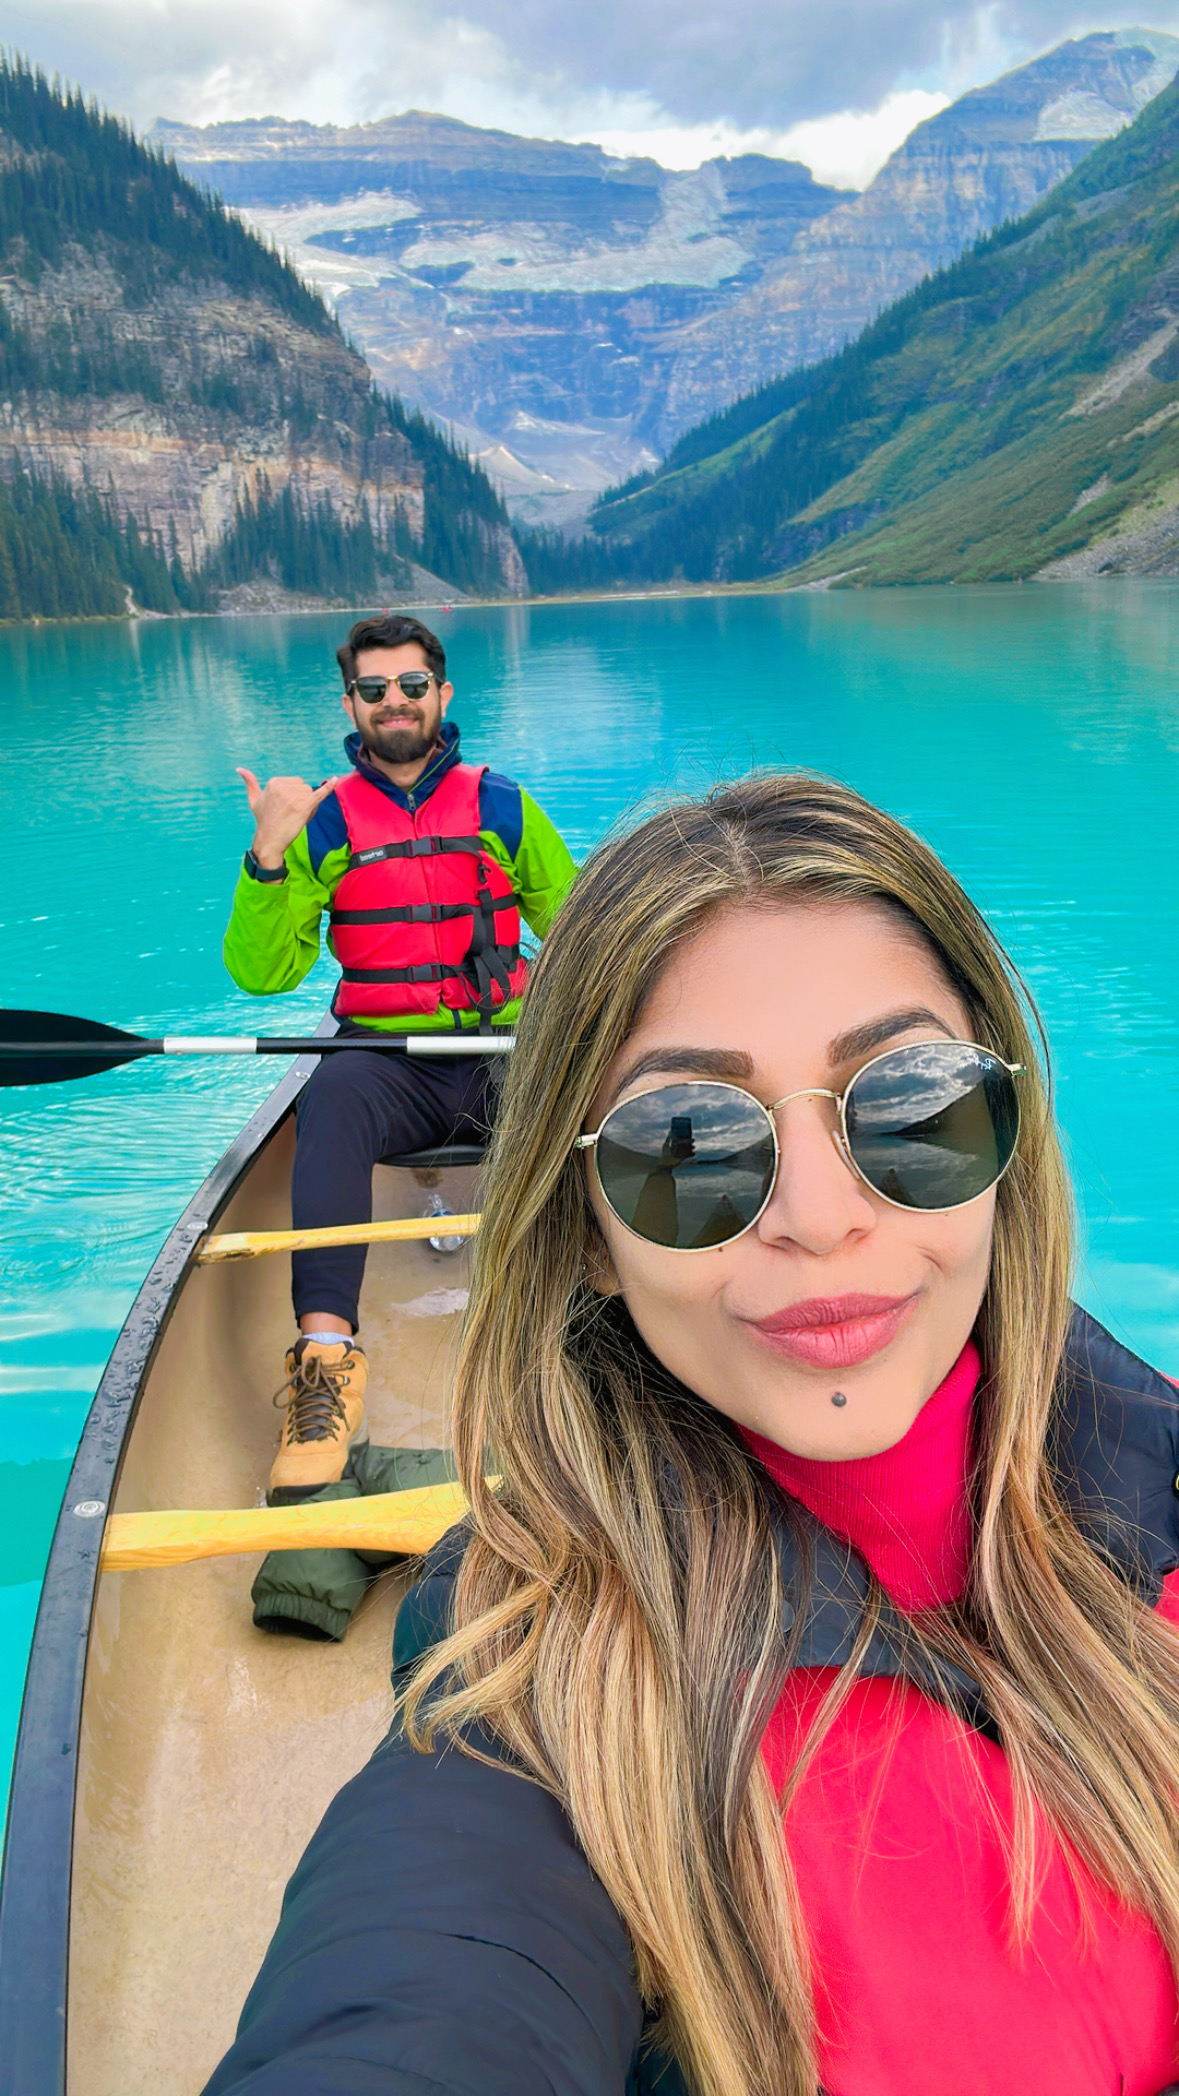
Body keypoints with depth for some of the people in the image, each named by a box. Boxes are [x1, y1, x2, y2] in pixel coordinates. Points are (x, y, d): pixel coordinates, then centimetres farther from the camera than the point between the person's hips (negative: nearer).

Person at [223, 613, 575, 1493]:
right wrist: (268, 854, -13)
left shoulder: (502, 806, 10)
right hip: (387, 1063, -1)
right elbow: (261, 973, 0)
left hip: (503, 1053, 1)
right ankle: (327, 1358, -44)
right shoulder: (324, 819, 8)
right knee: (333, 1095, -35)